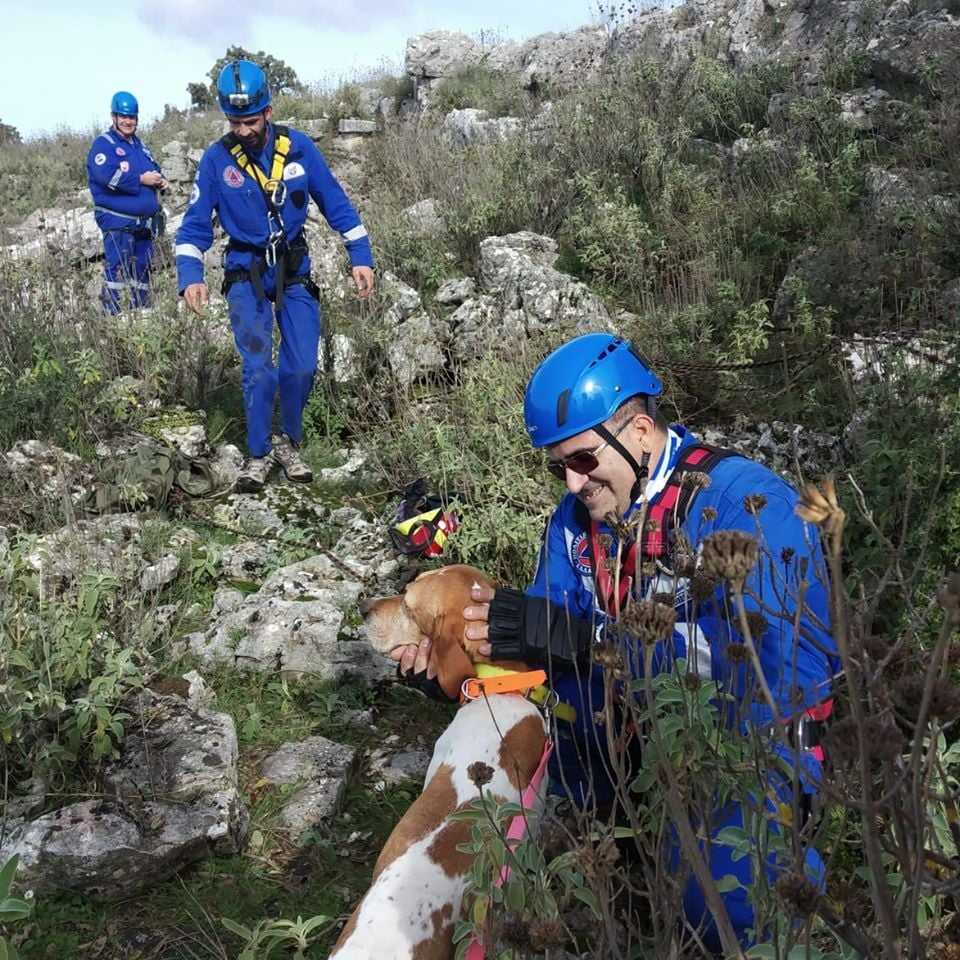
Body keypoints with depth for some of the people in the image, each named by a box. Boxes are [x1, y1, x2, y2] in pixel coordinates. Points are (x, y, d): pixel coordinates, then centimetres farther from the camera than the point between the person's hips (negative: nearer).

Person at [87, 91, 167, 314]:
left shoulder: (139, 145, 19)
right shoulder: (104, 143, -5)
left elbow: (155, 168, 24)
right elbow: (107, 175, -20)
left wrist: (160, 181, -1)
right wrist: (141, 179, -18)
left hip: (144, 222, 8)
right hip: (118, 221, -8)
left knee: (142, 269, 12)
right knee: (117, 269, -12)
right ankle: (112, 312, -11)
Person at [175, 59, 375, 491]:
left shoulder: (298, 147, -6)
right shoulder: (216, 158, -9)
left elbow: (336, 203, 1)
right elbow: (195, 223, -5)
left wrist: (360, 256, -4)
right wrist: (190, 276, -20)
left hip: (294, 272, 2)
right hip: (247, 275, -1)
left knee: (302, 366, -2)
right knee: (259, 367, -13)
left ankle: (290, 443, 21)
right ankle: (258, 454, 4)